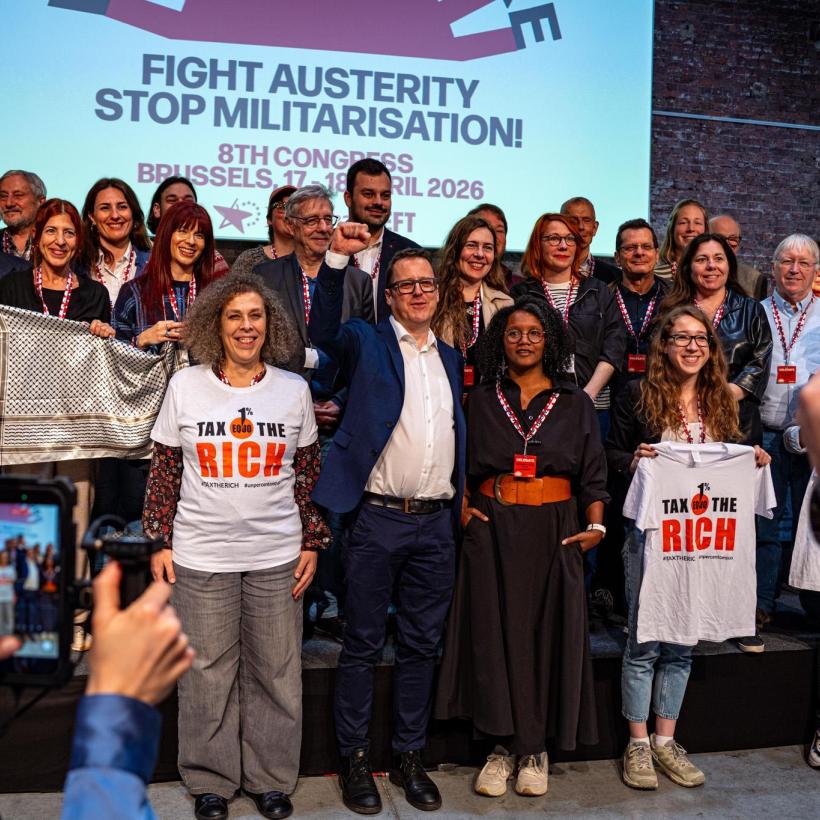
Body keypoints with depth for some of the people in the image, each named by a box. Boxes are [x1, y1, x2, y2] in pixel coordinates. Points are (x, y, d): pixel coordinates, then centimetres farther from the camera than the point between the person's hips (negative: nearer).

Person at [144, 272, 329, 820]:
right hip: (201, 556, 0)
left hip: (277, 555, 1)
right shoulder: (185, 385, 0)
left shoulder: (294, 389, 2)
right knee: (208, 672, 9)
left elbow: (309, 473, 7)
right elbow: (164, 471, 4)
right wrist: (159, 542, 1)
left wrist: (311, 543, 3)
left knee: (276, 672, 9)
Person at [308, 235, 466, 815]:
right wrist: (339, 257, -27)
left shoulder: (452, 358, 15)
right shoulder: (368, 343, 3)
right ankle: (355, 758, 21)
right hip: (378, 519, -4)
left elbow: (458, 433, 18)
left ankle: (410, 757, 27)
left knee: (422, 646, 13)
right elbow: (324, 329, -16)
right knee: (363, 645, 6)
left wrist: (463, 500, 8)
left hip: (437, 523, 4)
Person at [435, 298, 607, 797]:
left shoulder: (575, 404, 8)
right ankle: (505, 745, 13)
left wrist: (596, 526, -7)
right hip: (493, 530, 0)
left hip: (554, 531, 0)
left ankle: (534, 751, 16)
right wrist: (462, 508, -3)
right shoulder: (481, 400, 9)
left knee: (548, 633, 2)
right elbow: (460, 465, 12)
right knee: (496, 633, 0)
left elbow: (593, 473, 5)